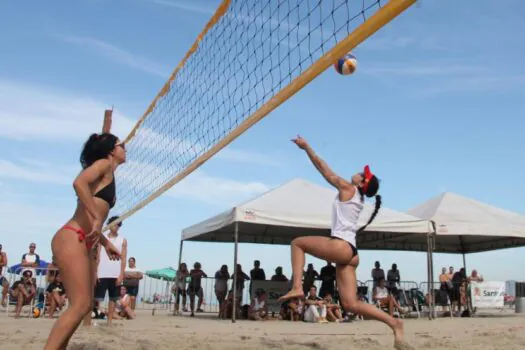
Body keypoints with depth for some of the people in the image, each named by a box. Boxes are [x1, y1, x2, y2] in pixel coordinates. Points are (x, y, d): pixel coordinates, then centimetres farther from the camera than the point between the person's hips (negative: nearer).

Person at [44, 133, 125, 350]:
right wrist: (97, 218, -24)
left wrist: (106, 243, 29)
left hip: (84, 243, 10)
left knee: (85, 305, 10)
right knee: (80, 305, -13)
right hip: (71, 239, -10)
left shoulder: (108, 175, 23)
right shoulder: (104, 164, -2)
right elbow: (79, 183, -25)